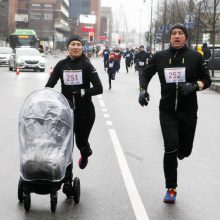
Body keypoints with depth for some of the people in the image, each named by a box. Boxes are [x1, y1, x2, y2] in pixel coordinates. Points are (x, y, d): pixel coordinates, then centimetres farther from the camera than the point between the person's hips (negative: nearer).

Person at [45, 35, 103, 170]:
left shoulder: (87, 65, -6)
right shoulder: (61, 65, 3)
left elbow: (99, 89, -11)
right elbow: (49, 85, -2)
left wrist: (81, 93, -22)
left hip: (85, 111, -2)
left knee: (81, 141, 9)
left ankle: (86, 153, 45)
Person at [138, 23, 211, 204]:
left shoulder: (195, 57, -4)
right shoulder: (160, 57, 0)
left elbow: (206, 80, 2)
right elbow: (146, 74, 10)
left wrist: (193, 86, -19)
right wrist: (143, 90, -9)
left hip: (188, 111, 0)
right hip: (167, 110, 0)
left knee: (184, 151, 9)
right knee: (170, 148, -12)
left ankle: (179, 150, 49)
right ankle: (171, 188, 2)